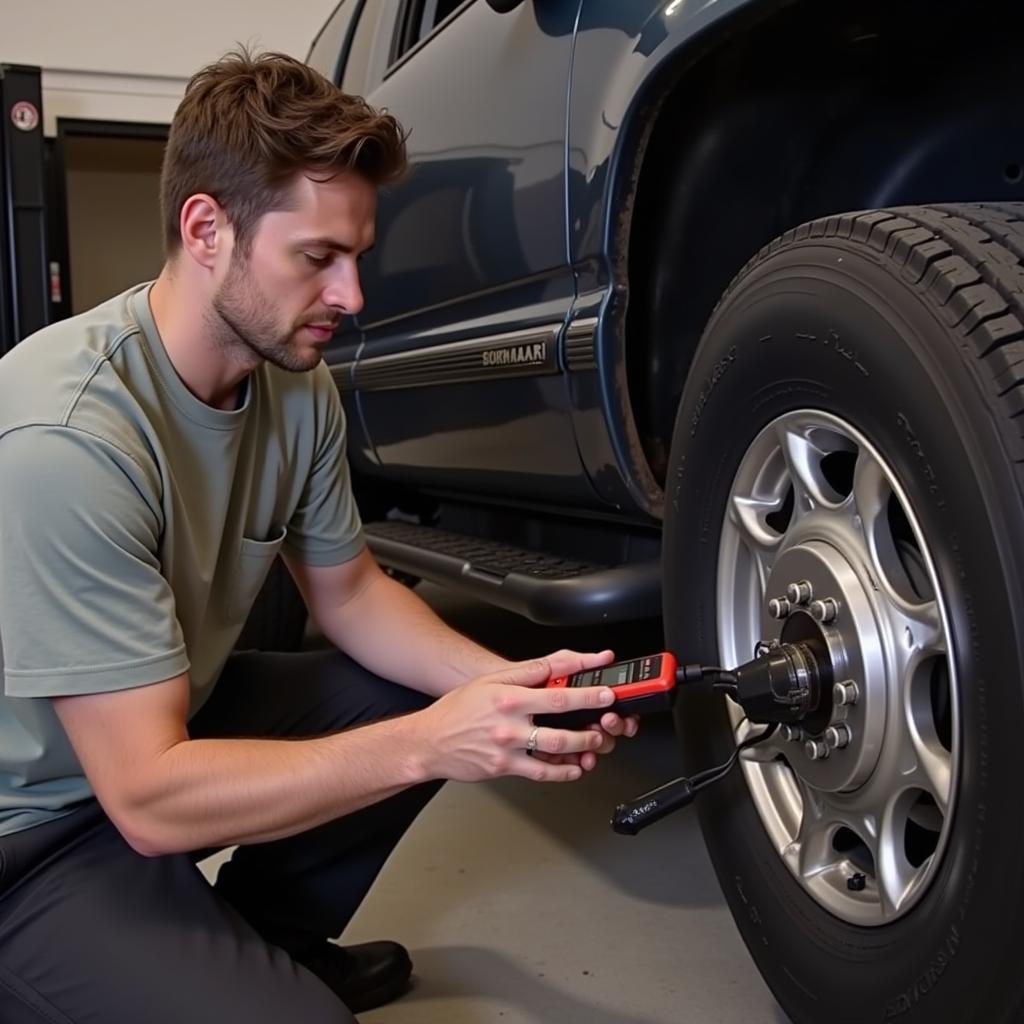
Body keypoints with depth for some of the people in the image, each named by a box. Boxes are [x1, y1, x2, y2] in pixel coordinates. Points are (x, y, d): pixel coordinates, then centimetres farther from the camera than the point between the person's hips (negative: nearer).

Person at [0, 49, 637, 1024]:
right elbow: (149, 797, -30)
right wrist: (426, 745, -32)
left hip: (172, 717, 8)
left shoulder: (295, 379, -8)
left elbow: (348, 590, 4)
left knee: (438, 693, 2)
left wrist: (503, 683, -13)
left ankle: (266, 939, 17)